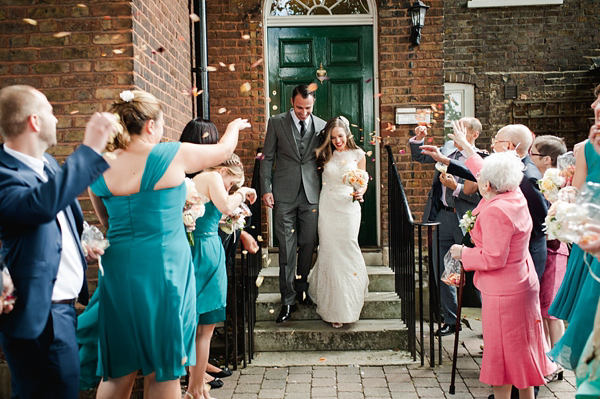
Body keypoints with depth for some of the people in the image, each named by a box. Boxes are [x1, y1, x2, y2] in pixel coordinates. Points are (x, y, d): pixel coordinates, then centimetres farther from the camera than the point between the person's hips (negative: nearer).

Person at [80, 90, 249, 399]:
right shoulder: (171, 155, -9)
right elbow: (223, 150, 8)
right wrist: (234, 126, 29)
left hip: (118, 268, 4)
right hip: (163, 269, -4)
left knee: (118, 372, 16)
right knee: (163, 372, 11)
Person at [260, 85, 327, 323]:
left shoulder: (321, 126, 7)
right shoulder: (276, 123, 3)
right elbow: (267, 158, 4)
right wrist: (266, 189, -4)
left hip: (312, 194, 2)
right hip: (284, 195, -2)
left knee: (308, 245, 8)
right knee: (286, 248, -1)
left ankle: (302, 288, 29)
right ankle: (288, 301, 7)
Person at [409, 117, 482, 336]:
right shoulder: (448, 147, 10)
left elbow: (477, 195, -14)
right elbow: (419, 157, 21)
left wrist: (456, 187, -24)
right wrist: (418, 138, 5)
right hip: (442, 217, 6)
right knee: (442, 272, 12)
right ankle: (451, 321, 26)